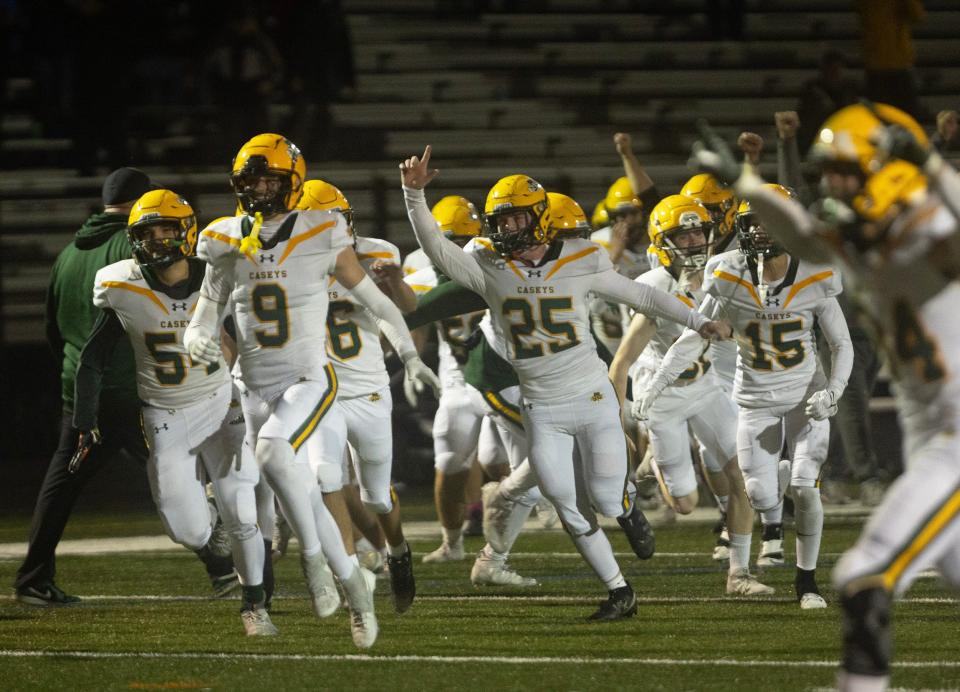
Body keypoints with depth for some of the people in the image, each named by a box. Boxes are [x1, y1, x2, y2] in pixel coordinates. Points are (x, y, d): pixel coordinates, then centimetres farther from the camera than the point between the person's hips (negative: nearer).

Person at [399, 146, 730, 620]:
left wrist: (697, 321, 9)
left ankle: (627, 502, 30)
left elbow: (639, 296, 7)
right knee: (571, 510, 0)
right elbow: (435, 248, -12)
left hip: (592, 398, -2)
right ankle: (619, 592, 14)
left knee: (606, 500, -7)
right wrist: (415, 195, -27)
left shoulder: (580, 263, -5)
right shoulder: (491, 269, -3)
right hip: (541, 410, 2)